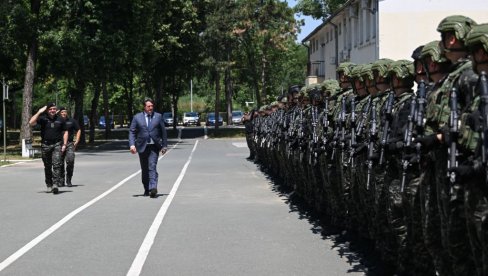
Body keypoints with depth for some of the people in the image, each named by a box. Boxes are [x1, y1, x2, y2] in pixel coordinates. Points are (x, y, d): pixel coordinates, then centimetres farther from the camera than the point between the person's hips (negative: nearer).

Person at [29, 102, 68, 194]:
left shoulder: (60, 120, 5)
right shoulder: (43, 118, 0)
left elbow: (65, 132, 12)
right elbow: (31, 123, -14)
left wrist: (64, 144, 3)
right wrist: (39, 112, -16)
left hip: (57, 145, -1)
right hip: (45, 145, 1)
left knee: (57, 164, -15)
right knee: (47, 167, 10)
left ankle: (55, 184, -20)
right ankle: (49, 185, 22)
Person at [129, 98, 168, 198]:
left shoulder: (158, 116, 7)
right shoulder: (137, 117, 6)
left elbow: (163, 131, 9)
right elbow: (132, 132, 3)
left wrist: (164, 145, 6)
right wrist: (132, 144, -9)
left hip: (154, 146, -1)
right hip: (142, 146, 2)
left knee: (152, 167, -15)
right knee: (144, 169, 9)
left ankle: (153, 188, -25)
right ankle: (147, 189, 20)